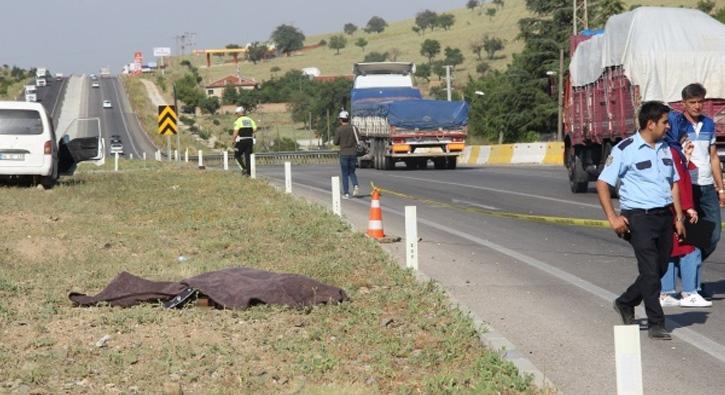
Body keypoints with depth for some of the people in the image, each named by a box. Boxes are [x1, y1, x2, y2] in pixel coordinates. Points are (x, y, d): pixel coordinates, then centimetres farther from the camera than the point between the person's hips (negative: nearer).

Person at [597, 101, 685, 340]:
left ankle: (625, 303, 32)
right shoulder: (625, 150, -7)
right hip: (639, 218, -7)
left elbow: (674, 183, 20)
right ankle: (656, 325, -3)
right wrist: (612, 218, -15)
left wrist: (678, 217, 12)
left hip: (664, 216, 7)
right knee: (650, 271, -9)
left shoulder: (665, 149, 14)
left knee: (660, 269, 11)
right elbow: (602, 183, -8)